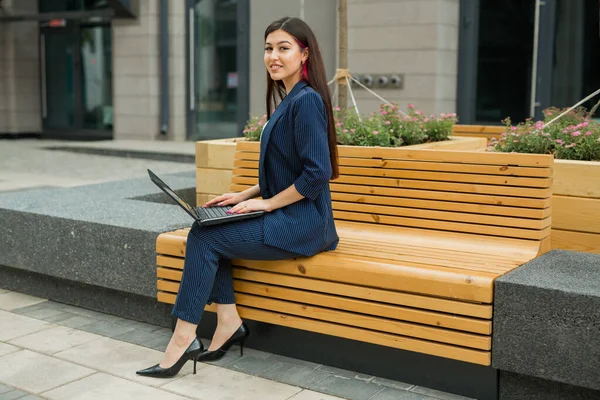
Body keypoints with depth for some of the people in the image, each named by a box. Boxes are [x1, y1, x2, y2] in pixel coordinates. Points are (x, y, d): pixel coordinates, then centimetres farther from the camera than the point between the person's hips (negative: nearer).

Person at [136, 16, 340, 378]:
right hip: (285, 215, 9)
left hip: (302, 222, -9)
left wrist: (267, 203, -15)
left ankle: (183, 340, -5)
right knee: (206, 229, -1)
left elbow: (317, 172, -23)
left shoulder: (306, 101, -16)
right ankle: (229, 322, 1)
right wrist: (246, 196, 8)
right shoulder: (286, 100, 14)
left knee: (205, 238, -13)